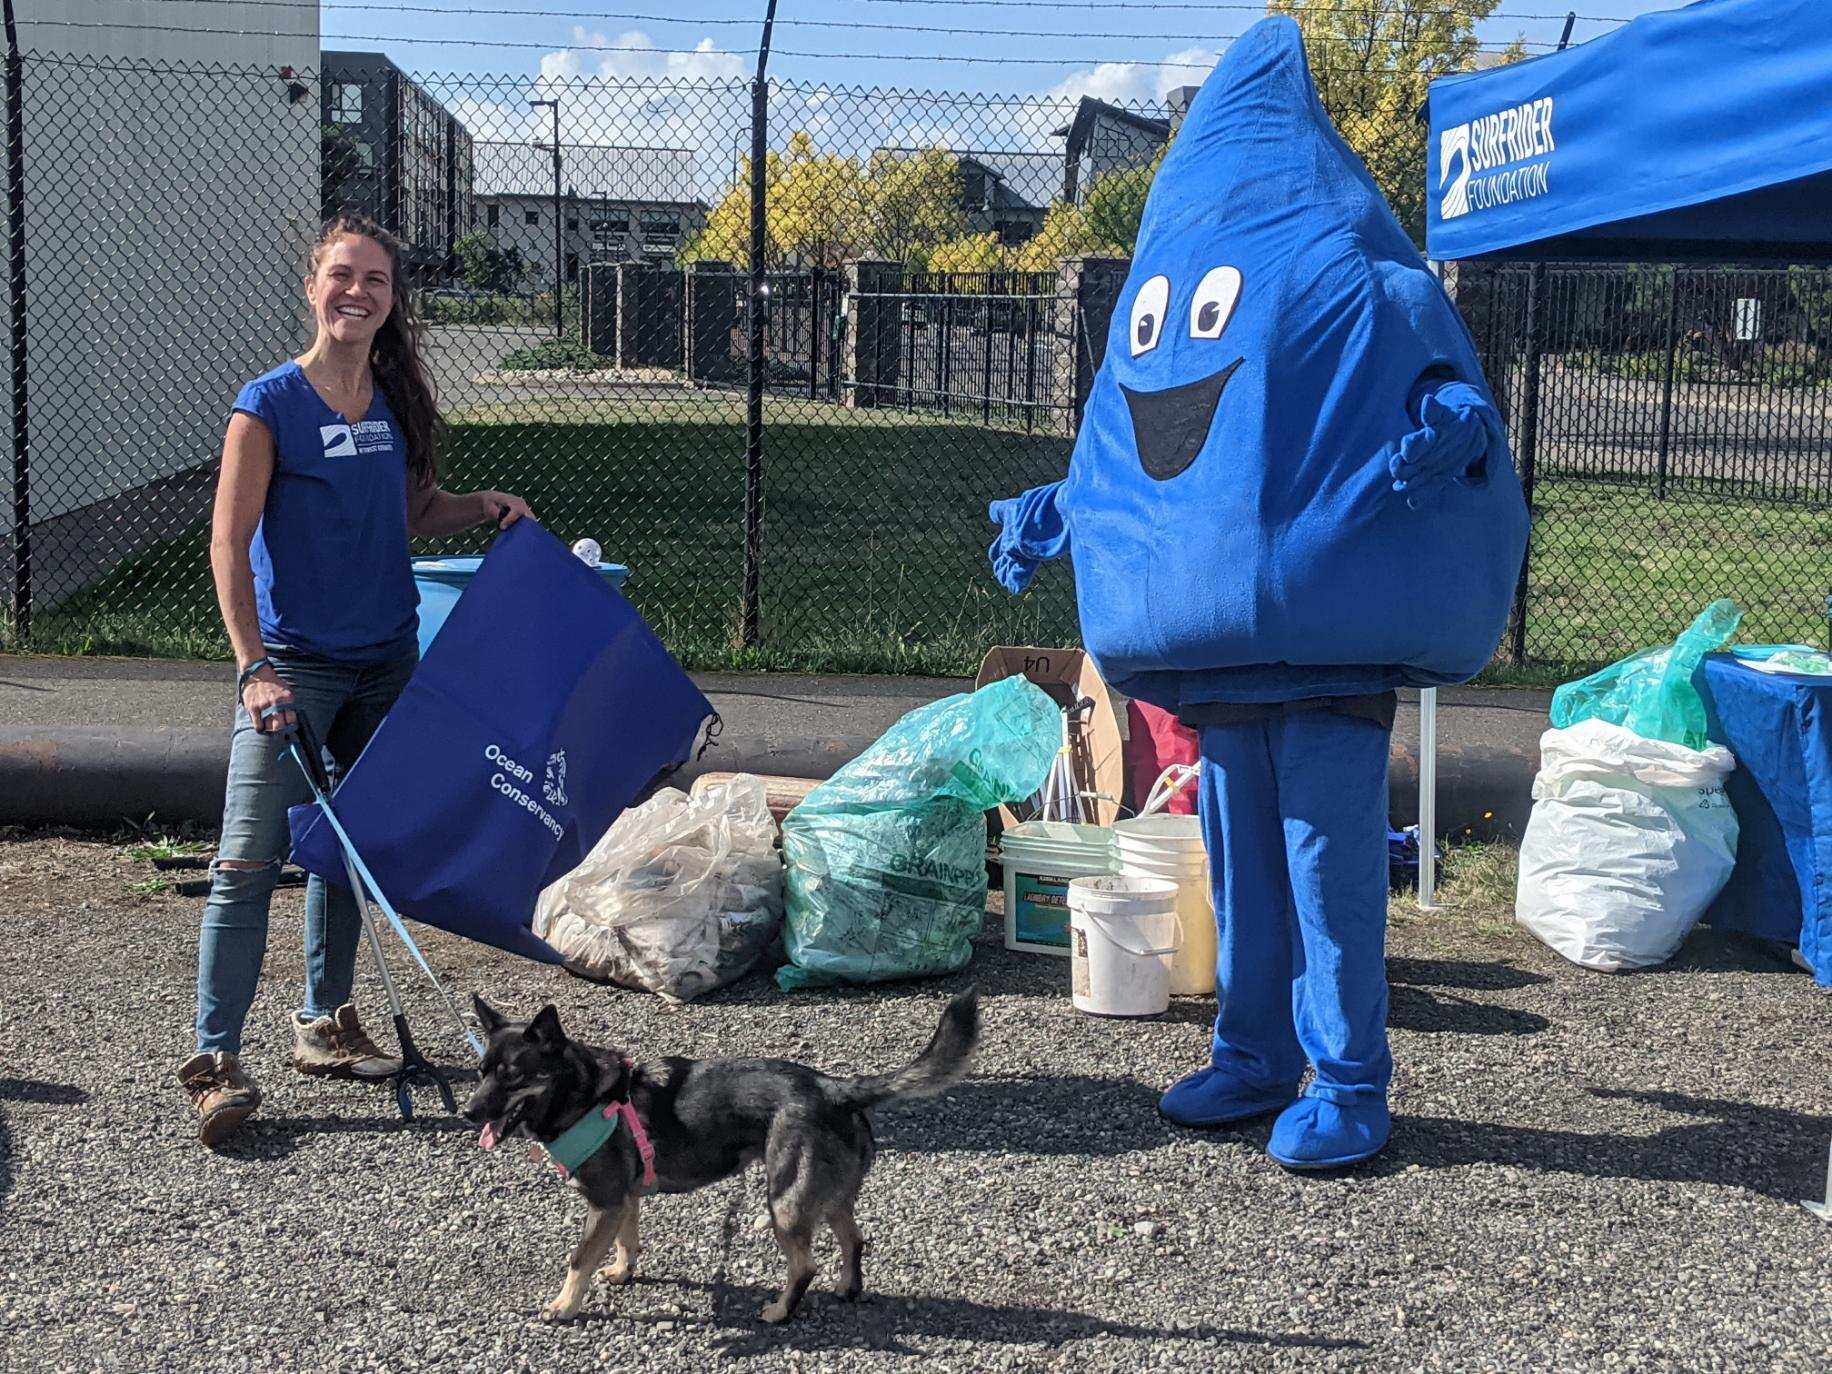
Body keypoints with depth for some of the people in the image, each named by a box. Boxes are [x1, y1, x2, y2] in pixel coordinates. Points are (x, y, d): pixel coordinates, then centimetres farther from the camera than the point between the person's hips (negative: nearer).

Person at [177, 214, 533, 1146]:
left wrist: (484, 506, 0)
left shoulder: (396, 401, 6)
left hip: (385, 659, 6)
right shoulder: (271, 404, -11)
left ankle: (324, 1024, 29)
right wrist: (253, 667, -22)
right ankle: (214, 1058, -6)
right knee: (250, 860, -10)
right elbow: (228, 544, -14)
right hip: (293, 663, -6)